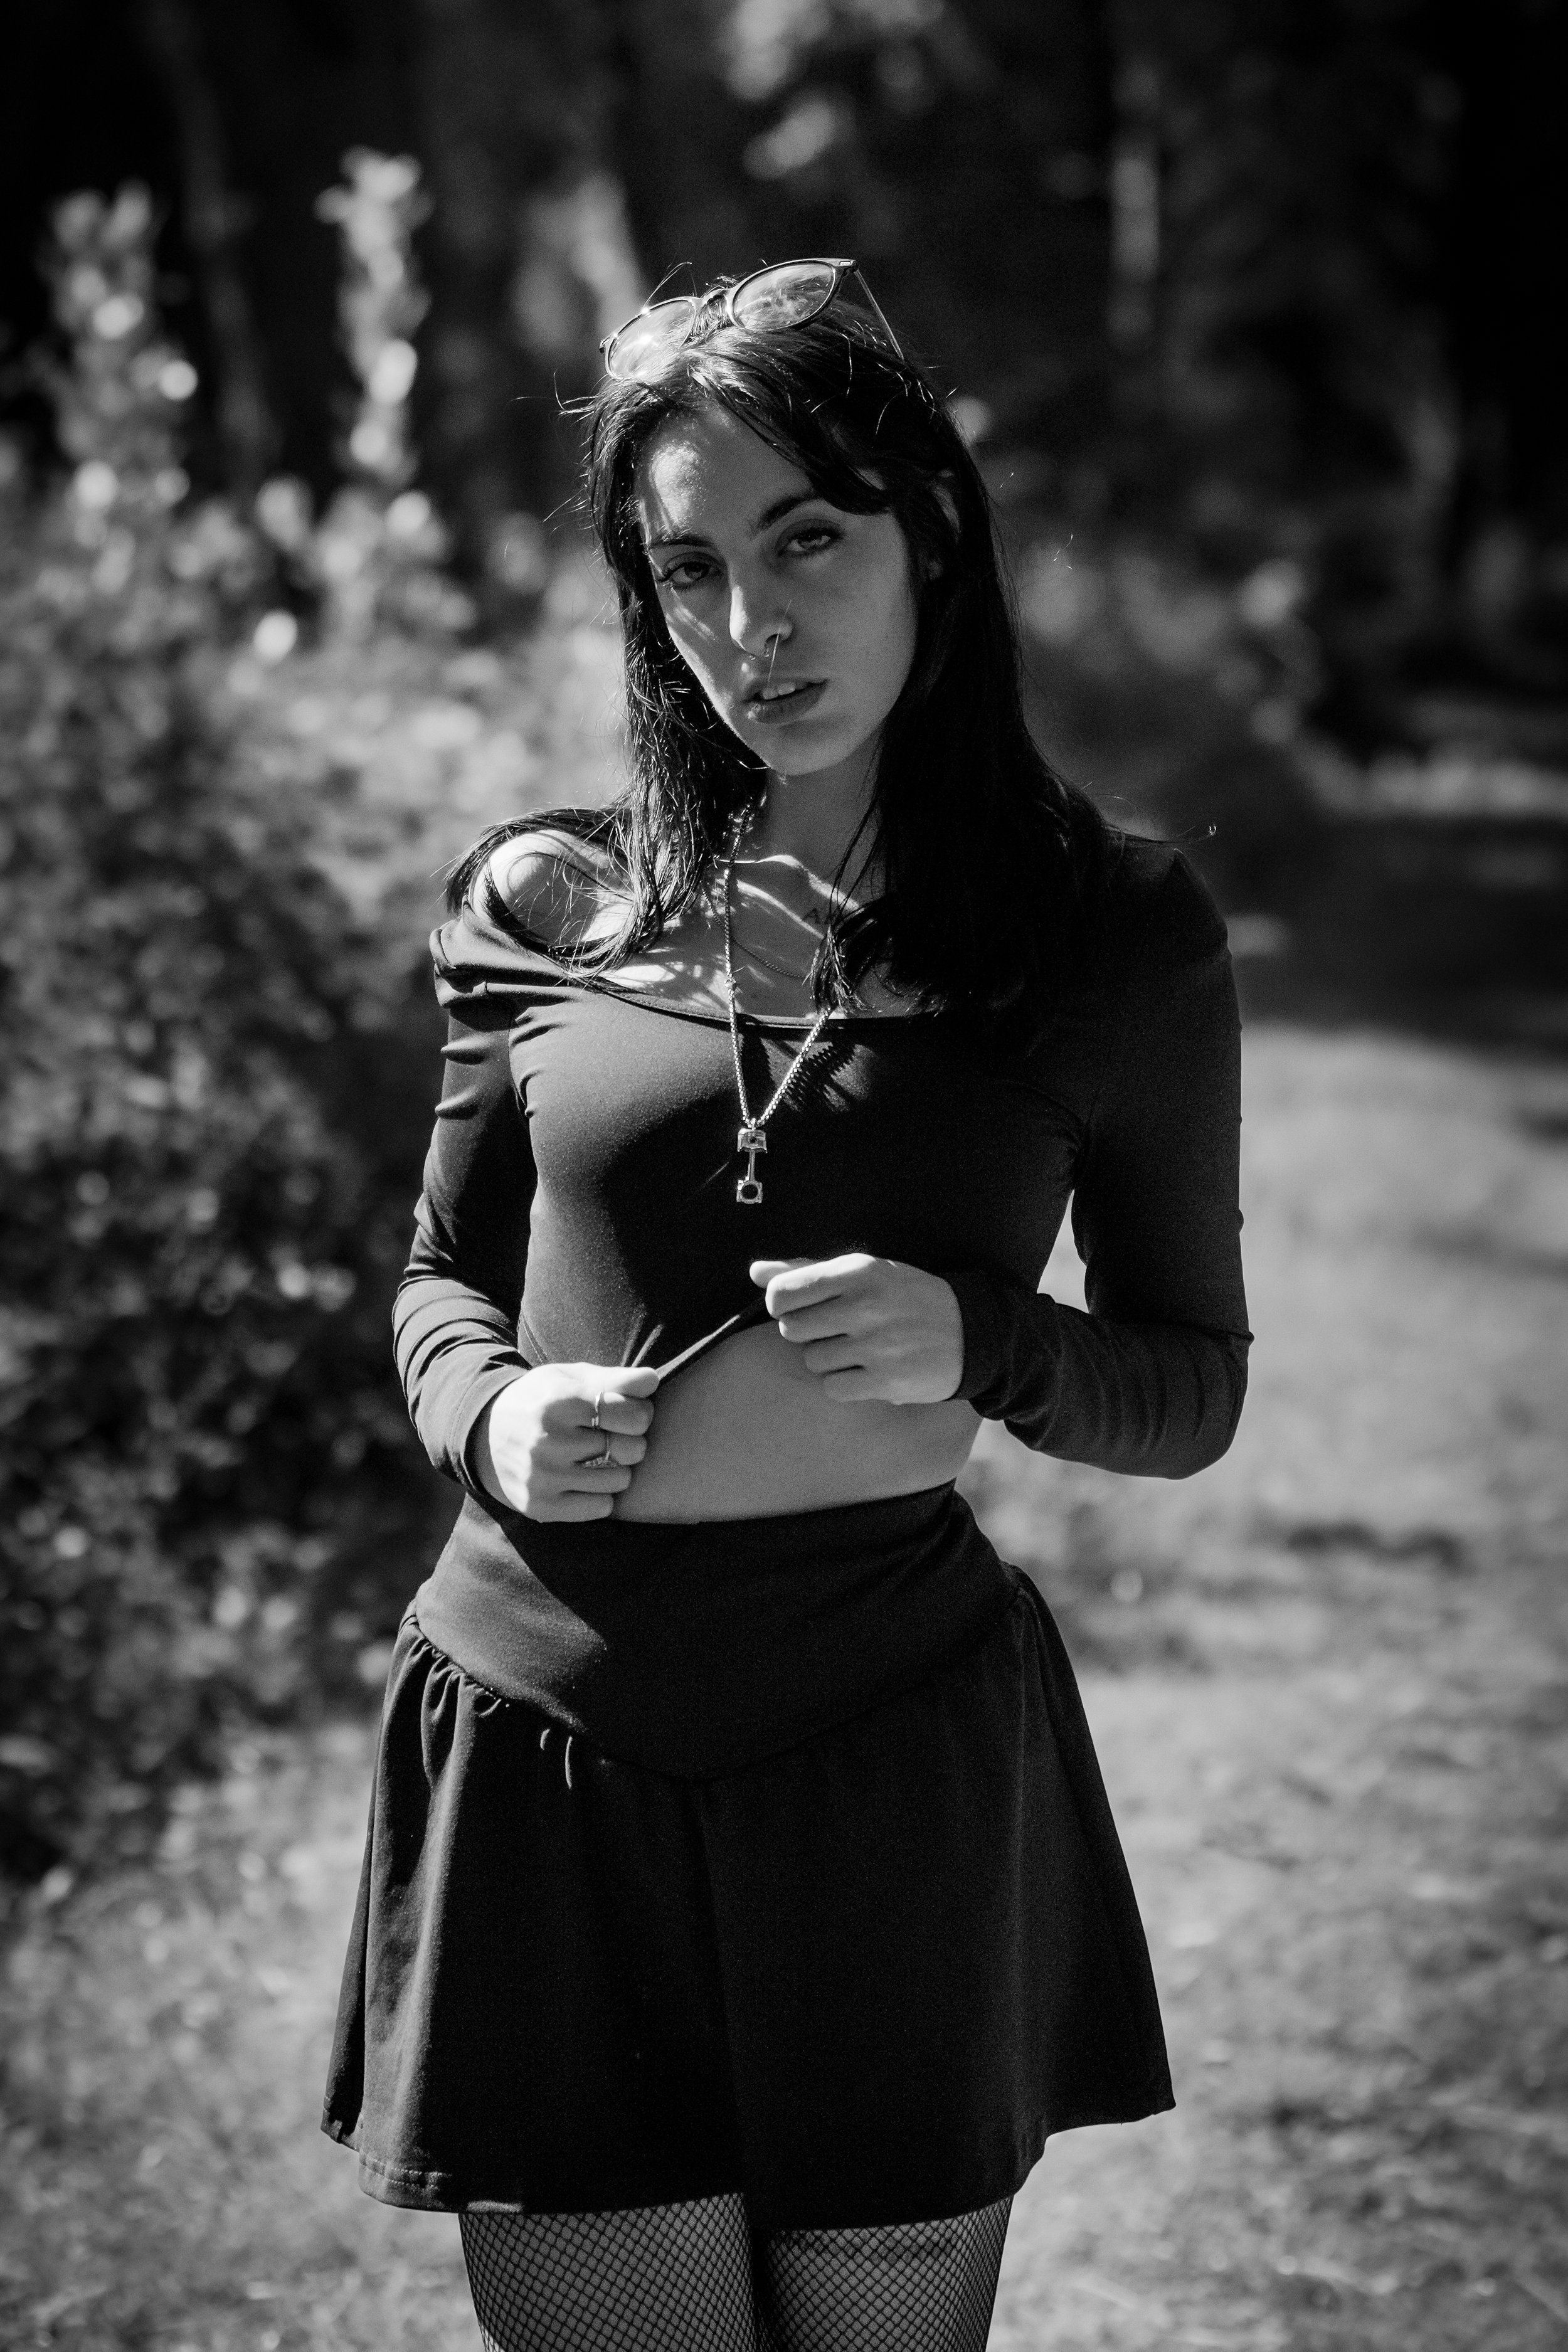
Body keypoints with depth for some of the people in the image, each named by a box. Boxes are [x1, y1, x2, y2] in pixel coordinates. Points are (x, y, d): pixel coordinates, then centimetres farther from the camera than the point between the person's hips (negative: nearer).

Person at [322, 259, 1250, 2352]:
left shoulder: (1113, 935, -1)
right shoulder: (543, 907, 3)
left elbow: (1194, 1387, 7)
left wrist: (979, 1348, -14)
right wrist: (489, 1416, -6)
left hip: (897, 1751, -1)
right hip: (549, 1735, 1)